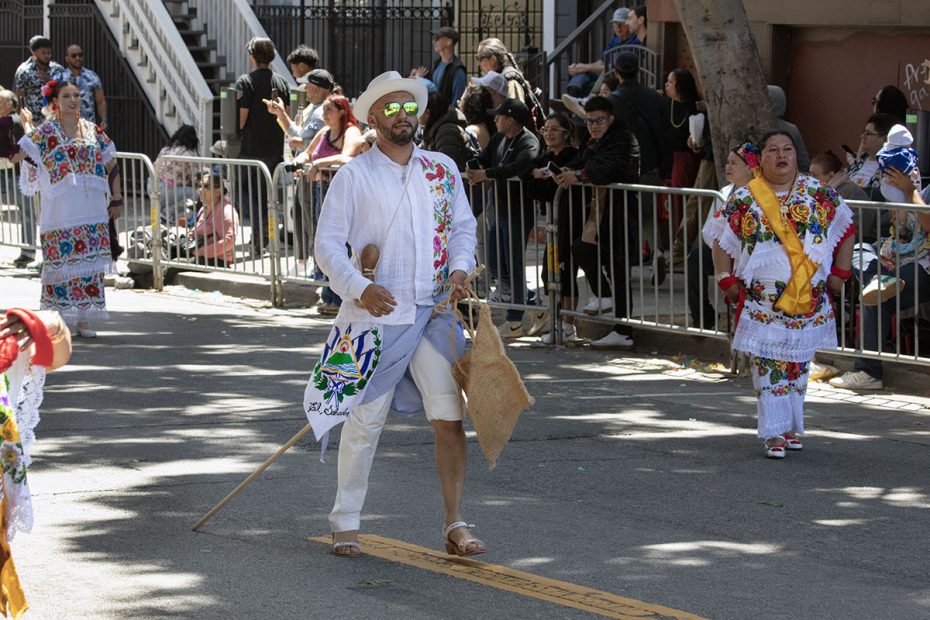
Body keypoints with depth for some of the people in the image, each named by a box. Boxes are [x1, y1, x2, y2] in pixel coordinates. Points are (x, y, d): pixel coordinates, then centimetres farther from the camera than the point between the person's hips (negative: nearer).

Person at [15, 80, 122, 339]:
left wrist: (116, 199, 13)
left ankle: (84, 320, 8)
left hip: (91, 208, 4)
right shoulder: (46, 132, -1)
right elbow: (19, 154, -9)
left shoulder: (93, 131, 11)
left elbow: (111, 166, 17)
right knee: (61, 260, -4)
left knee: (90, 261, 2)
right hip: (59, 210, -4)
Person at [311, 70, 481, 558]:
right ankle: (345, 522, 17)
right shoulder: (354, 176, -1)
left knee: (450, 417, -5)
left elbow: (462, 225, 17)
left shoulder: (442, 169, 11)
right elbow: (327, 244, -3)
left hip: (435, 312, 3)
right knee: (364, 420, 2)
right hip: (377, 313, -3)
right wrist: (360, 288, -18)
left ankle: (454, 525, 2)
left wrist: (460, 268, -3)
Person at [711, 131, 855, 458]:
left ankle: (792, 426, 21)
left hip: (809, 299, 1)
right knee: (768, 365, -7)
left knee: (798, 364, 8)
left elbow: (846, 230, 12)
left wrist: (840, 272, 6)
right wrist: (727, 281, -3)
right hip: (762, 303, -1)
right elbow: (723, 243, 7)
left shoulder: (820, 195, 4)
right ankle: (773, 433, -3)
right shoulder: (744, 201, 2)